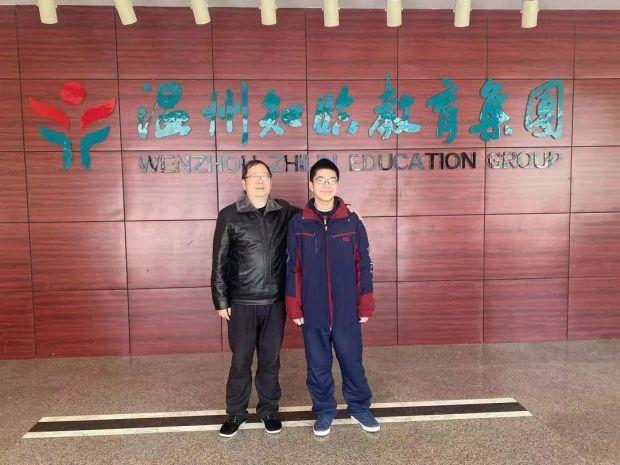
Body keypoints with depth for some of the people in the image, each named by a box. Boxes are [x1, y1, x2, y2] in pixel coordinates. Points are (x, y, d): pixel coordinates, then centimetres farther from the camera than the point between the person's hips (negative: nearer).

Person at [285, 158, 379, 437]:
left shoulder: (352, 221, -1)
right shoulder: (298, 224, -2)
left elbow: (364, 266, 1)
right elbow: (292, 269, 0)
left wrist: (365, 305, 0)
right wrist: (294, 308, -3)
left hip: (346, 311, 0)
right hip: (313, 312, 0)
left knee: (352, 362, 13)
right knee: (318, 366, 13)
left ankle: (359, 408, 35)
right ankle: (324, 411, 33)